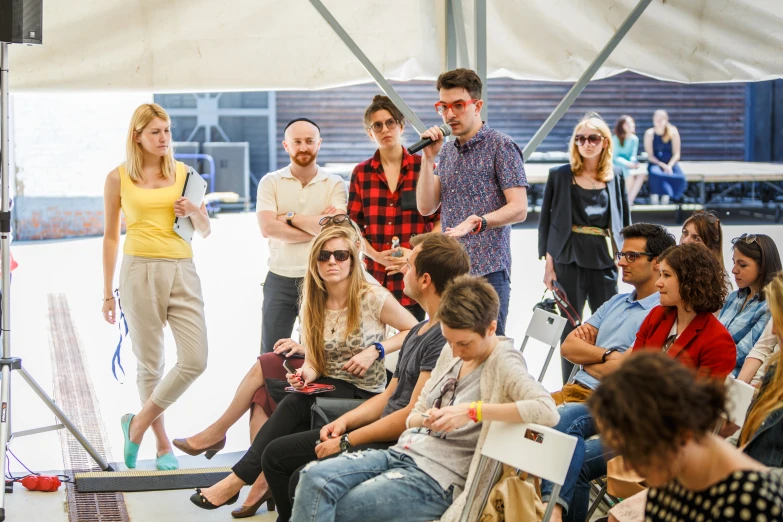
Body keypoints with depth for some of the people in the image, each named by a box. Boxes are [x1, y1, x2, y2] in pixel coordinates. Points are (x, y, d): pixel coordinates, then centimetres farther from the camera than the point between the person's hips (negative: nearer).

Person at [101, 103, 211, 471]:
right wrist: (107, 293, 8)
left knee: (195, 360, -9)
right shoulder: (118, 178, 5)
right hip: (140, 271, -2)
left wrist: (194, 212, -7)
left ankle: (139, 423, 9)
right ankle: (163, 445, 16)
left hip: (182, 271, 2)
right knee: (151, 364, 2)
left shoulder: (183, 174, 10)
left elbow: (204, 232, 16)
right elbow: (110, 236, 10)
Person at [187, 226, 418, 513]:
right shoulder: (313, 303, 6)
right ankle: (266, 478, -20)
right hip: (326, 387, 5)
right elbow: (313, 360, 7)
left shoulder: (373, 298, -10)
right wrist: (307, 373, -17)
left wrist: (375, 350, -15)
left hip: (364, 393, -5)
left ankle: (238, 479, -22)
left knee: (293, 405, -28)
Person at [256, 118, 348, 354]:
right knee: (270, 355, 6)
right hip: (280, 280, 1)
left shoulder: (334, 184, 2)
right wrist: (316, 226, -11)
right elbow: (267, 228, -11)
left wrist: (290, 217, -8)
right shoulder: (271, 182, 4)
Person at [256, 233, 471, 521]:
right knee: (276, 455, 11)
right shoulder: (419, 330, 17)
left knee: (305, 481, -26)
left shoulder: (446, 337, -18)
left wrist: (348, 441, -13)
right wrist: (345, 422, 3)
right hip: (382, 430, 11)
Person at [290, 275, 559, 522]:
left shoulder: (503, 364, -11)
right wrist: (425, 419, -7)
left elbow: (548, 411, -29)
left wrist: (473, 410, -30)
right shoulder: (451, 352, 12)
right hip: (401, 451, 8)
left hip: (437, 477, -7)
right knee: (314, 477, -16)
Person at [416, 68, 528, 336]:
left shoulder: (501, 147, -4)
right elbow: (426, 207, 10)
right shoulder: (447, 150, 17)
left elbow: (519, 209, -12)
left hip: (488, 271, -6)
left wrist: (480, 222, -30)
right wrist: (428, 157, 0)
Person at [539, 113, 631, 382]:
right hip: (570, 261, -2)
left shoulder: (616, 176, 8)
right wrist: (548, 264, -3)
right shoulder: (560, 176, 3)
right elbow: (546, 221, 3)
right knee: (571, 329, 3)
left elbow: (625, 220, 13)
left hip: (605, 262, 2)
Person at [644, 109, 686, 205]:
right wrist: (662, 165, -19)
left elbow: (676, 154, -1)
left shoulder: (673, 132, -2)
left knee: (680, 177, -31)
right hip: (655, 163, -1)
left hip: (671, 162, 1)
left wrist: (669, 165, -18)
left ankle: (666, 197, -22)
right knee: (655, 173, -38)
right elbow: (650, 156, -5)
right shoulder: (649, 133, -4)